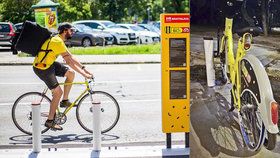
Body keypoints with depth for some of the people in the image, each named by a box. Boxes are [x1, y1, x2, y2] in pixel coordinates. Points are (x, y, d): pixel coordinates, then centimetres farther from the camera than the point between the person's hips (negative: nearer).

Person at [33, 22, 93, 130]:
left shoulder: (59, 41, 9)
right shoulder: (57, 42, -22)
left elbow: (71, 57, 12)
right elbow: (69, 61, -26)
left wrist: (84, 69, 5)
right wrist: (84, 74, -25)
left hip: (50, 64, 10)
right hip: (42, 68, -10)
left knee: (71, 73, 4)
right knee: (58, 92, -7)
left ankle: (65, 101, 15)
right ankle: (50, 121, 2)